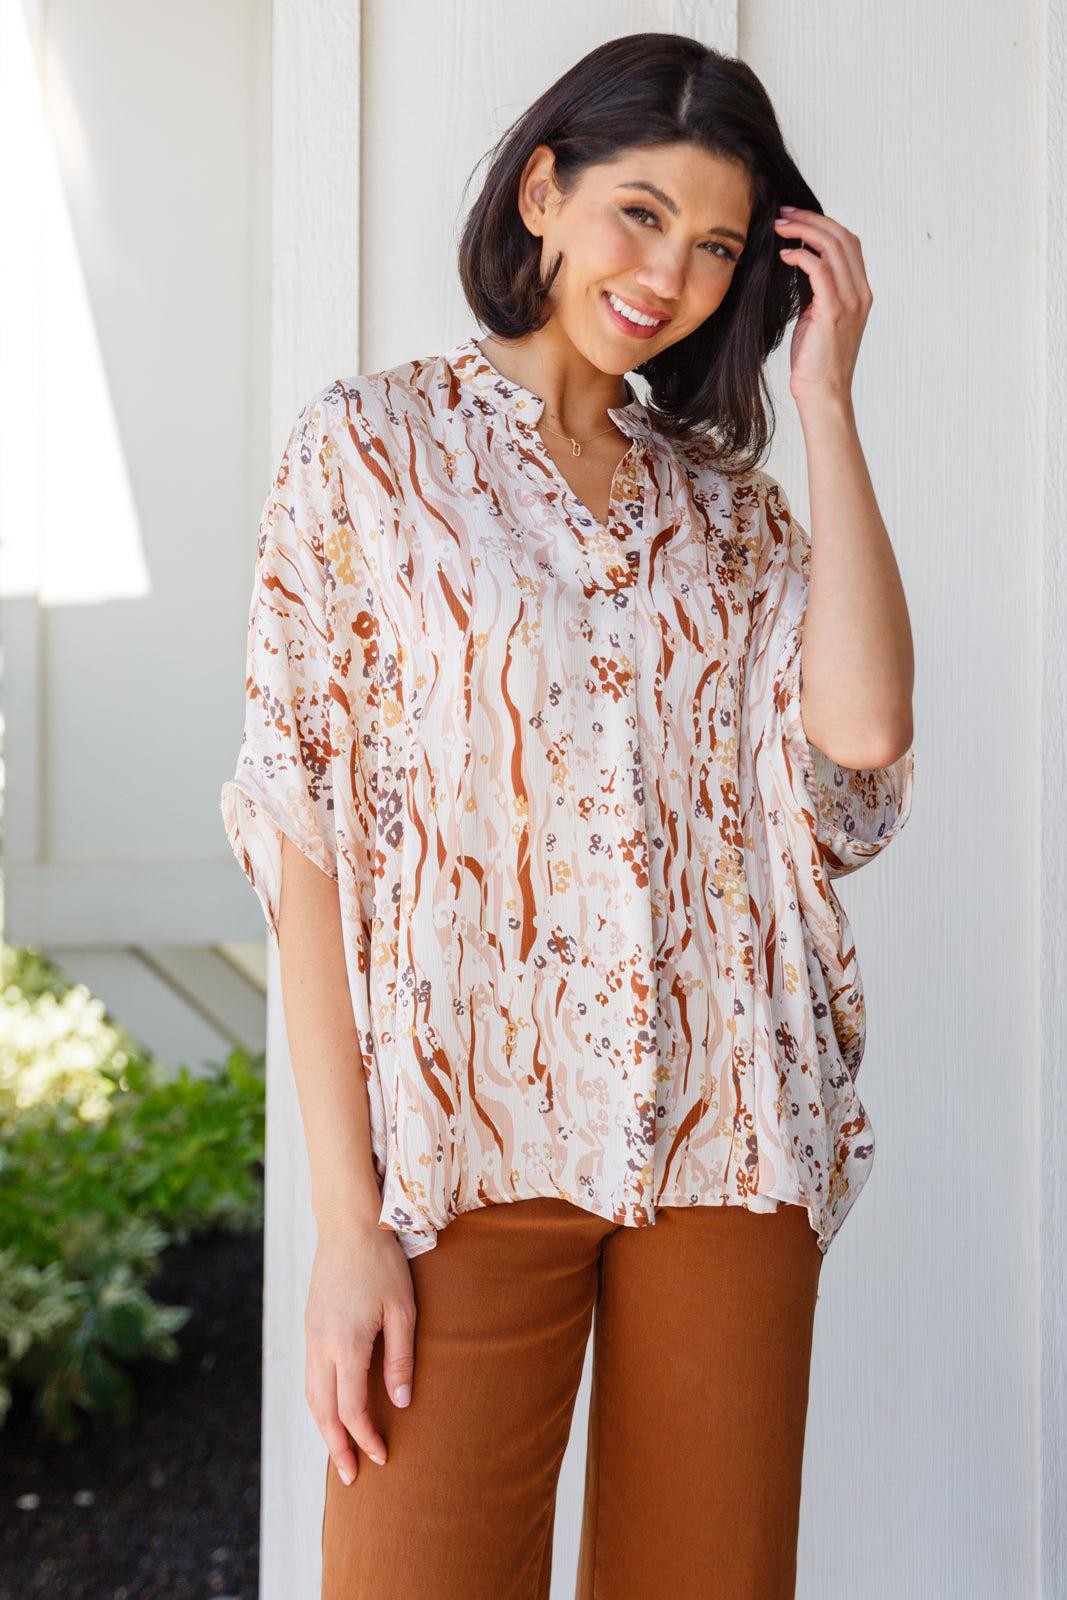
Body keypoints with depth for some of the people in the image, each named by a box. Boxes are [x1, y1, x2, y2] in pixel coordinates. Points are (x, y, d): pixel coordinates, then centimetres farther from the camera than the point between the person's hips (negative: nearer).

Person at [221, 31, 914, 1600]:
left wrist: (824, 398, 0)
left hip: (728, 1146, 4)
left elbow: (863, 729, -7)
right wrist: (347, 1216, -11)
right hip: (471, 1143, -3)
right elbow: (307, 833, -5)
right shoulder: (371, 447, 2)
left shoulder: (728, 501, 13)